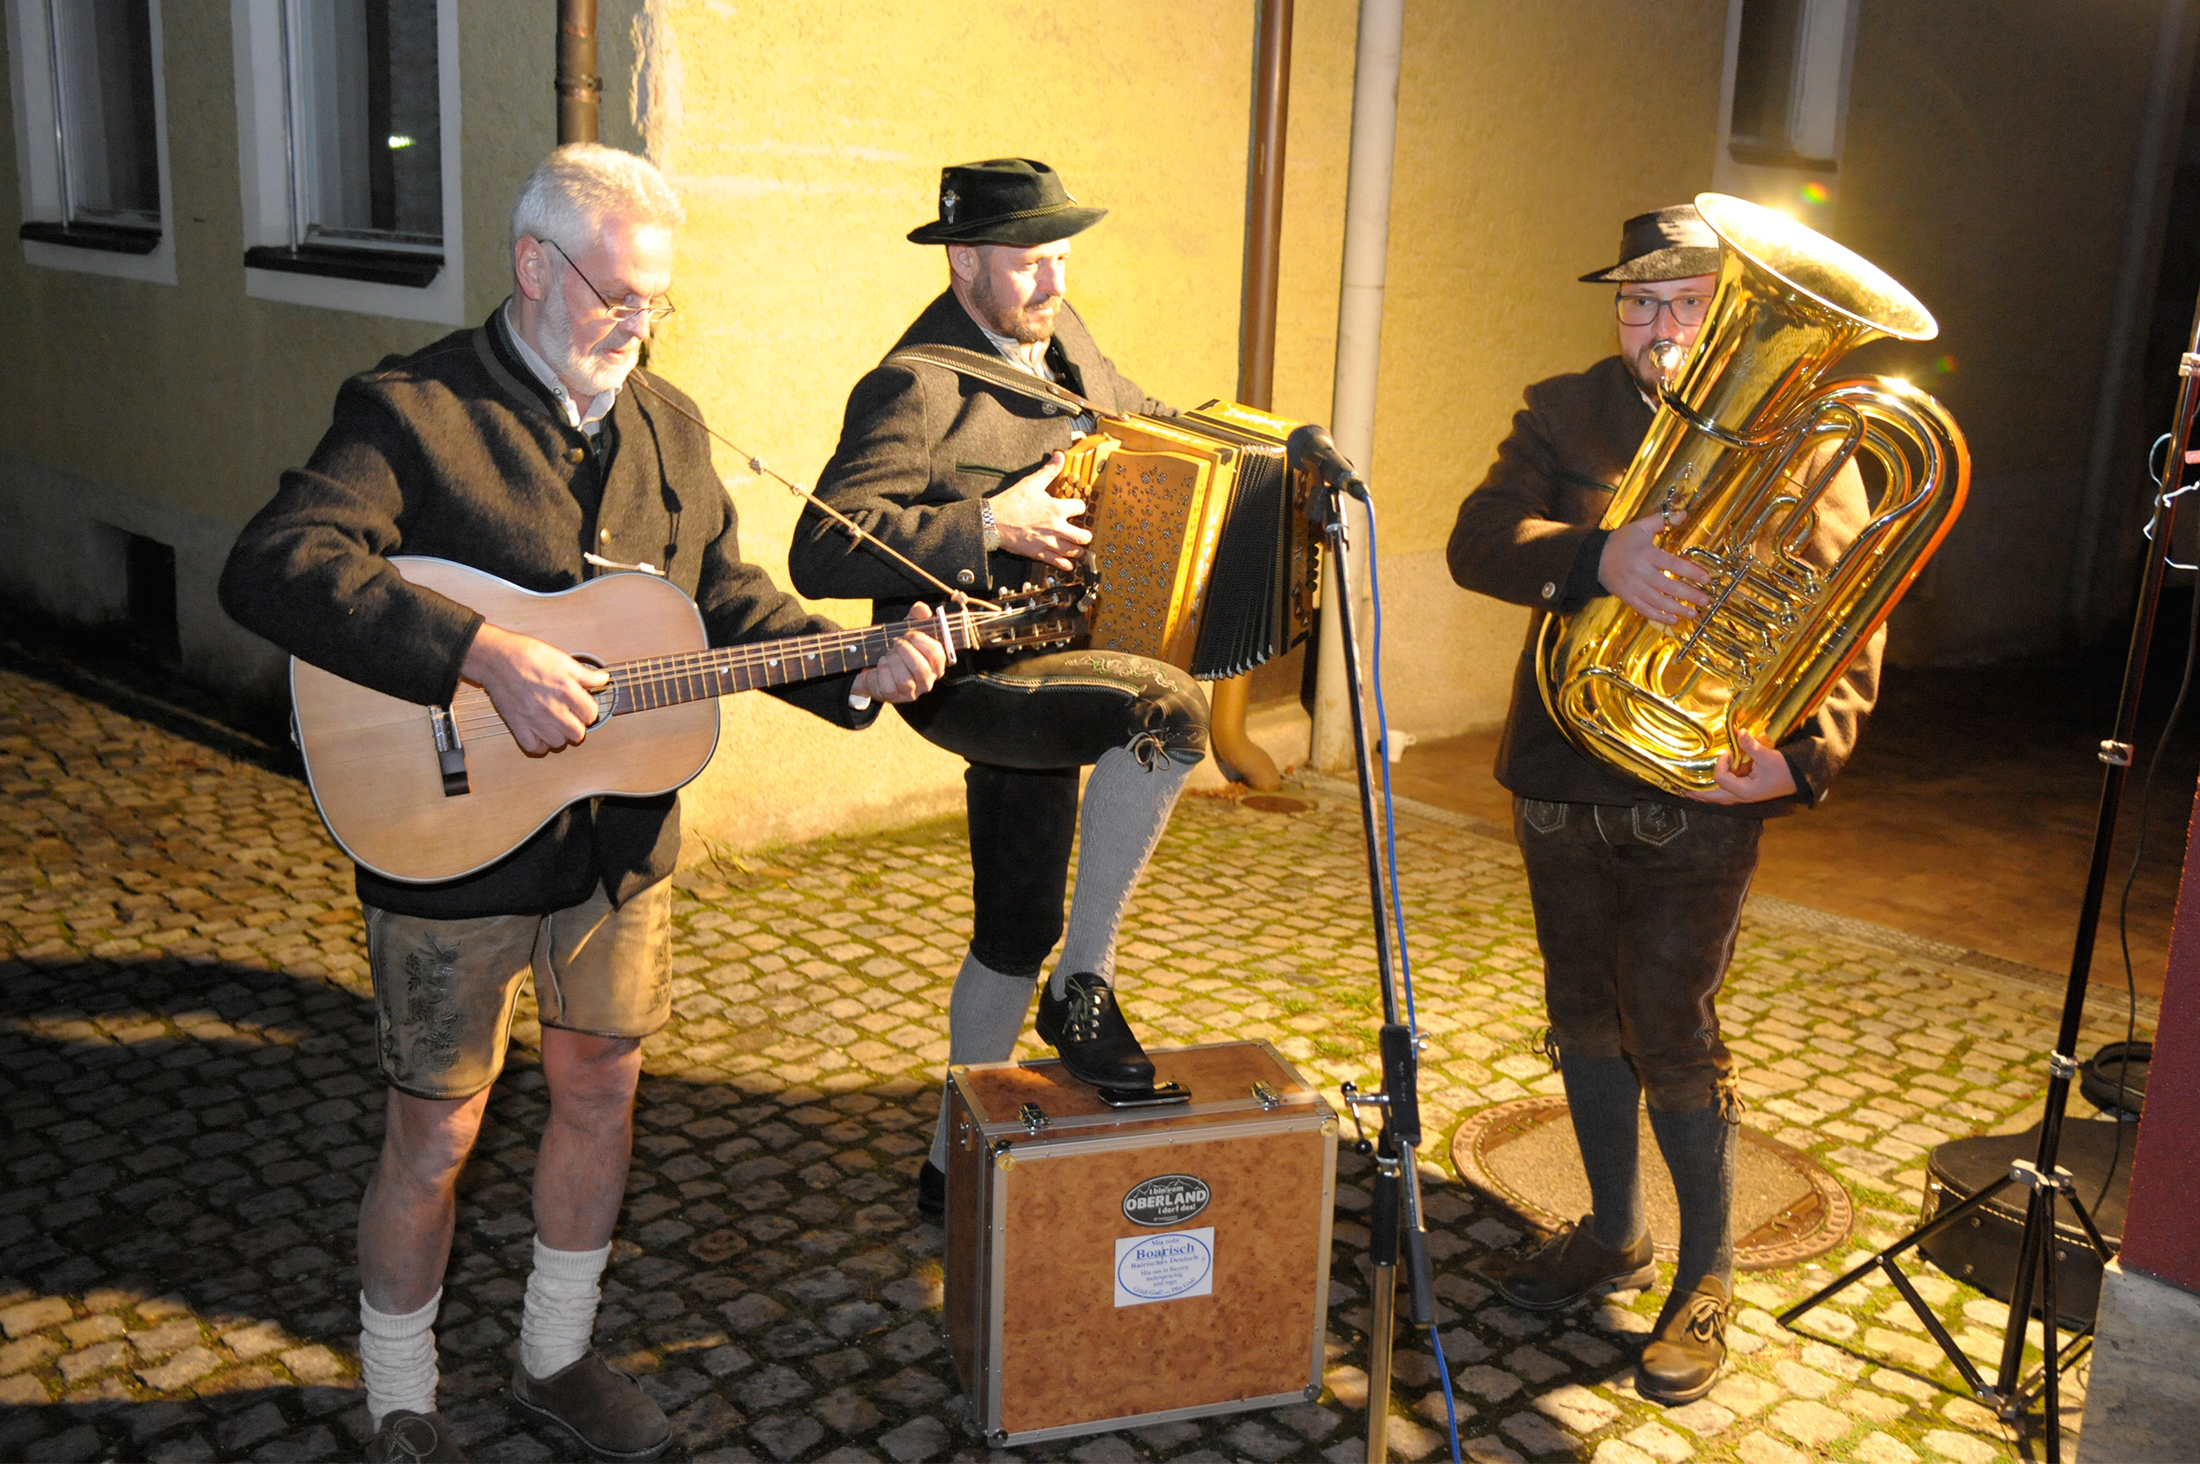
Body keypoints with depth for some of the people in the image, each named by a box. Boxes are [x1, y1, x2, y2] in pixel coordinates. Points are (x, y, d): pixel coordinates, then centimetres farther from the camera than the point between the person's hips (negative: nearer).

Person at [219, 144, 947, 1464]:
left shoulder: (671, 428, 7)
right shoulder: (412, 411, -14)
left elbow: (731, 598, 10)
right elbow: (271, 569, -27)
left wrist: (854, 672, -8)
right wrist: (489, 660, -34)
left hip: (623, 843, 6)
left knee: (604, 1091, 17)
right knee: (437, 1134, 7)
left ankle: (558, 1358, 40)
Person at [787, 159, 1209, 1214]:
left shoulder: (1057, 336, 8)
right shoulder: (915, 387, -18)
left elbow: (1140, 416, 28)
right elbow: (822, 550, -27)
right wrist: (991, 527, -28)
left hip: (1042, 667, 9)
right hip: (966, 679, -9)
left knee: (1015, 931, 15)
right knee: (1165, 709, -32)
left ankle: (959, 1159, 32)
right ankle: (1084, 986, -17)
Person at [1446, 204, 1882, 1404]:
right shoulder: (1566, 414, 5)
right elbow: (1477, 540, -11)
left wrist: (1805, 754, -21)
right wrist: (1601, 557, -29)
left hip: (1700, 789, -4)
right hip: (1561, 775, 4)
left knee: (1672, 1031, -2)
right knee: (1585, 1010, 15)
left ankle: (1707, 1275, 20)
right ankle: (1613, 1232, 35)